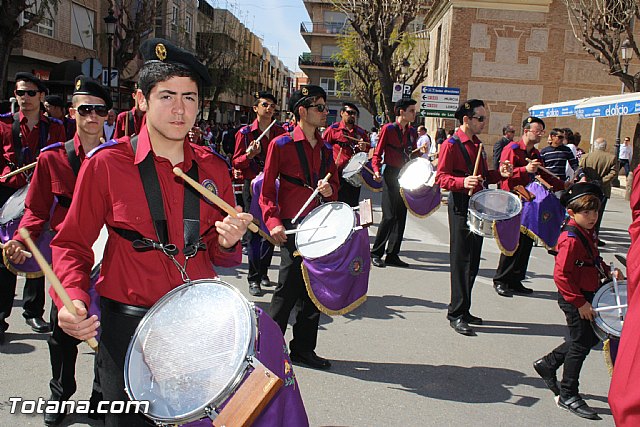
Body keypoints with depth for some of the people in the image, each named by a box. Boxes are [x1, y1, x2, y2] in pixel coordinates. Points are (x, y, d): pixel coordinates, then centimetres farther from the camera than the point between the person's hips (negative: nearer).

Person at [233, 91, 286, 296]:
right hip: (253, 187, -3)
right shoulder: (245, 132, -1)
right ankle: (254, 279, 5)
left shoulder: (280, 132, 8)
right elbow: (236, 162, -2)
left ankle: (263, 272, 24)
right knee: (254, 232, -2)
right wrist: (249, 155, -21)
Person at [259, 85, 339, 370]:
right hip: (292, 228, -6)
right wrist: (273, 222, -19)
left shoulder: (325, 148, 13)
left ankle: (304, 348, 24)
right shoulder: (281, 144, -4)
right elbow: (267, 190, -5)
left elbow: (334, 183, 21)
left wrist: (330, 191, -3)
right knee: (289, 290, -5)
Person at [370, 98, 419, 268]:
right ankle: (376, 253, 4)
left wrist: (420, 152, 1)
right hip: (391, 177, -6)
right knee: (389, 216, -9)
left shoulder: (412, 131, 12)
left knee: (401, 216, 6)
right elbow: (377, 154, -6)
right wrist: (377, 171, -22)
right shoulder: (388, 129, -6)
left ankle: (392, 255, 14)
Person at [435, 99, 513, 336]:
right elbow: (441, 178, -16)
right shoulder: (451, 145, -10)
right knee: (461, 261, -6)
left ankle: (463, 309, 24)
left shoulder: (477, 144, 16)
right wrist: (463, 182, -33)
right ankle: (456, 314, 2)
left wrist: (498, 174, 4)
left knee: (473, 261, 12)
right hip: (461, 207, -8)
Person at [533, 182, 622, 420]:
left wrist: (608, 272, 6)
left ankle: (547, 364, 34)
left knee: (591, 337, 19)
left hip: (587, 295, 9)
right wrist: (580, 303, -24)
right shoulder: (570, 239, -23)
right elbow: (561, 276, -27)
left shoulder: (588, 233, 6)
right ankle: (568, 396, 16)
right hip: (574, 300, -9)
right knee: (581, 343, 0)